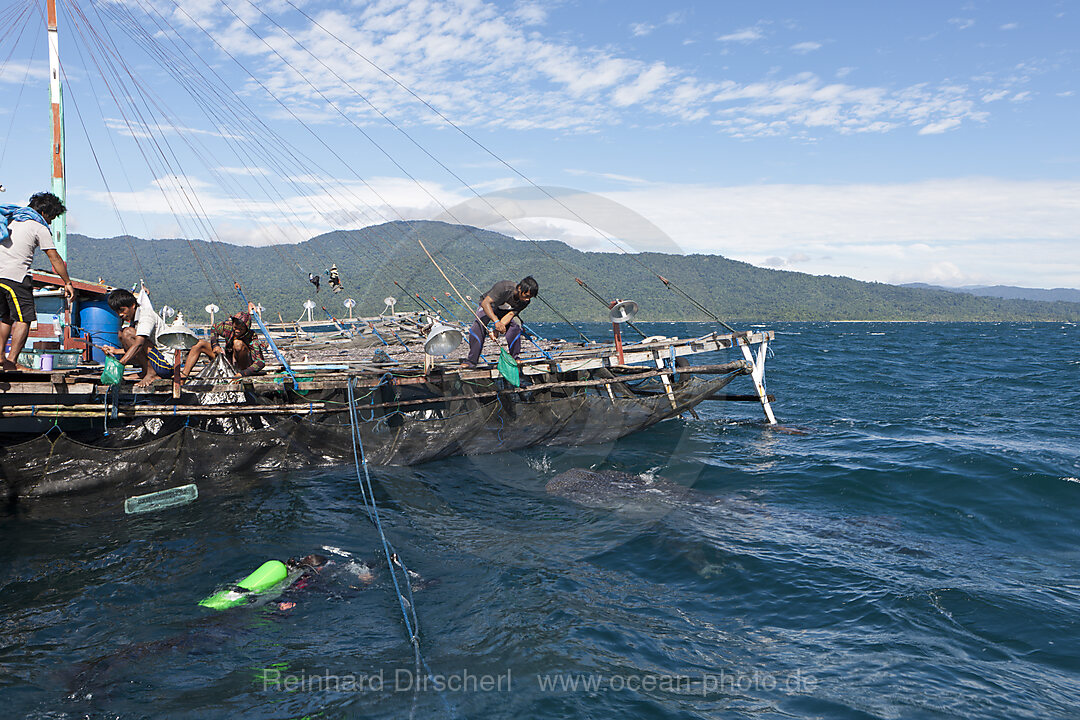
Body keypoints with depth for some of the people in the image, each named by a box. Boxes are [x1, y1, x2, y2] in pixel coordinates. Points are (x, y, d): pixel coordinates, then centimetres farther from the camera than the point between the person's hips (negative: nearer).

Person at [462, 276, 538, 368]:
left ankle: (514, 357, -3)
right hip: (487, 306, -4)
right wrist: (496, 321, -57)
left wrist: (496, 330, -42)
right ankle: (472, 360, -17)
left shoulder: (525, 301, -23)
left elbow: (510, 314, -27)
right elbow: (485, 302, -44)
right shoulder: (504, 287, -39)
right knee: (478, 327, -26)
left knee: (515, 326, -21)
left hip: (504, 311, 4)